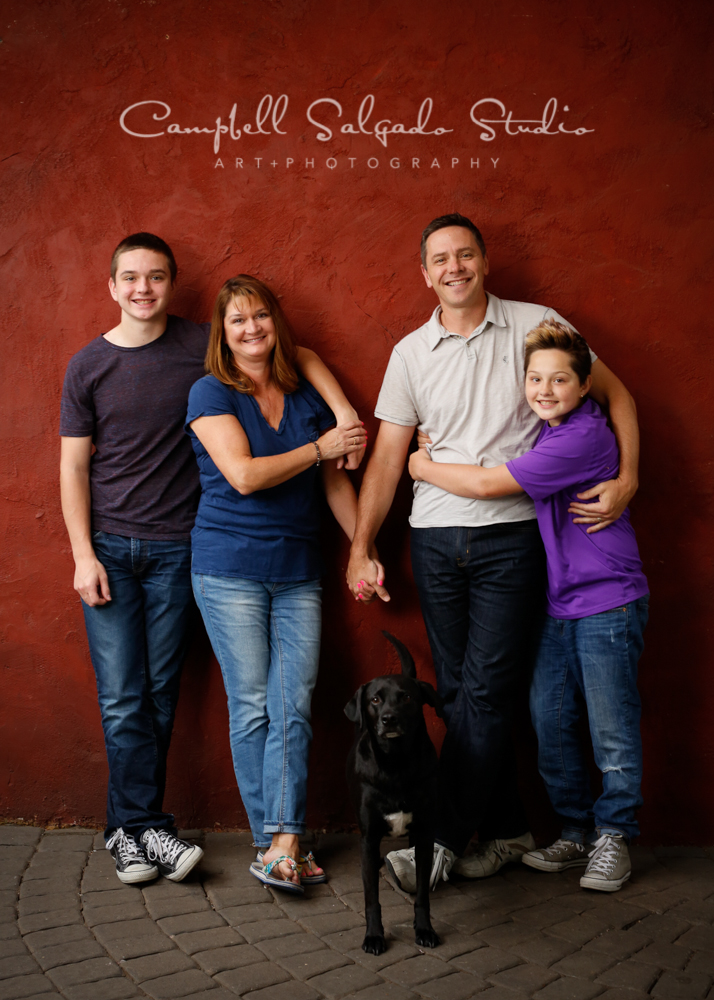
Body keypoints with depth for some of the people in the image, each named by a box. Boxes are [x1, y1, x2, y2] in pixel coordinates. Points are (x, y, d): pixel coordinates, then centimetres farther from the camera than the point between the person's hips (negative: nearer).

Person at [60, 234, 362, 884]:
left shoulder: (202, 348, 2)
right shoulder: (89, 366, 4)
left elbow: (302, 355, 9)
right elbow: (74, 467, 4)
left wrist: (345, 413, -5)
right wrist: (83, 554, -4)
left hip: (175, 548, 0)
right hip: (109, 547, 0)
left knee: (159, 694, 5)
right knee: (122, 697, -3)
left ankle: (130, 825, 18)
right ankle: (148, 825, 9)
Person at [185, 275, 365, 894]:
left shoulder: (306, 397, 12)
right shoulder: (211, 394, -1)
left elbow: (336, 481, 16)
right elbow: (243, 474, -14)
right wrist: (319, 448, -6)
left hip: (298, 573, 4)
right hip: (231, 570, -4)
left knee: (294, 708, -3)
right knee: (252, 708, 0)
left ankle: (280, 844, 1)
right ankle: (280, 843, 10)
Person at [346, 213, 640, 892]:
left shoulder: (536, 326, 2)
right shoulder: (410, 354, 9)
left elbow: (615, 394, 9)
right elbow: (387, 458, 8)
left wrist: (626, 479, -4)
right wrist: (362, 547, 2)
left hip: (511, 537, -3)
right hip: (436, 538, 3)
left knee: (482, 693, -7)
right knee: (459, 695, 6)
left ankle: (444, 841, 3)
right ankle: (508, 829, 20)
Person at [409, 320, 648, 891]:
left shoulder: (583, 437, -19)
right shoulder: (548, 432, 10)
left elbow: (486, 485, -20)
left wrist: (424, 468, -6)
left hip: (608, 602, -8)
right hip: (561, 603, 8)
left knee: (612, 729, 1)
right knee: (549, 720, 9)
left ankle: (614, 837, 18)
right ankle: (576, 833, 23)